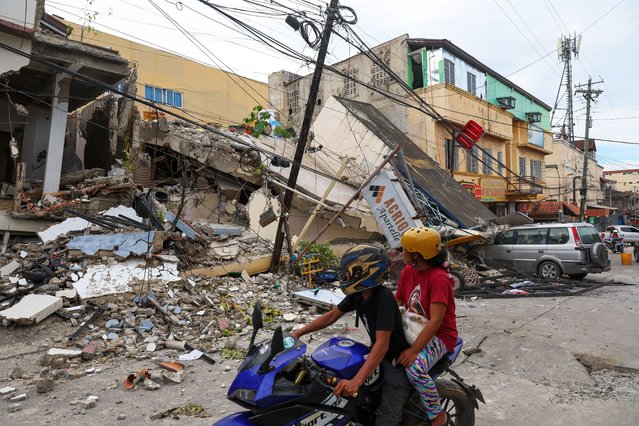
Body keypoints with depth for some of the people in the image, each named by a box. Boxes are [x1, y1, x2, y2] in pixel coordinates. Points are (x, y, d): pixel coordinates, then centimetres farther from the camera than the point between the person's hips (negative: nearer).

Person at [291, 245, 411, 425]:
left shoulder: (384, 298, -30)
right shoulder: (358, 294, -6)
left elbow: (382, 344, -36)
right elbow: (331, 316, 3)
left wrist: (356, 382, -43)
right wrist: (299, 332, -3)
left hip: (398, 361, -8)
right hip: (378, 355, 8)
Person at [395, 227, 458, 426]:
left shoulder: (438, 278, -23)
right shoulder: (408, 271, 1)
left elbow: (436, 321, -27)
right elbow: (396, 302, 8)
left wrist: (414, 349, -31)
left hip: (439, 335, -8)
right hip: (414, 330, 8)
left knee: (415, 368, -31)